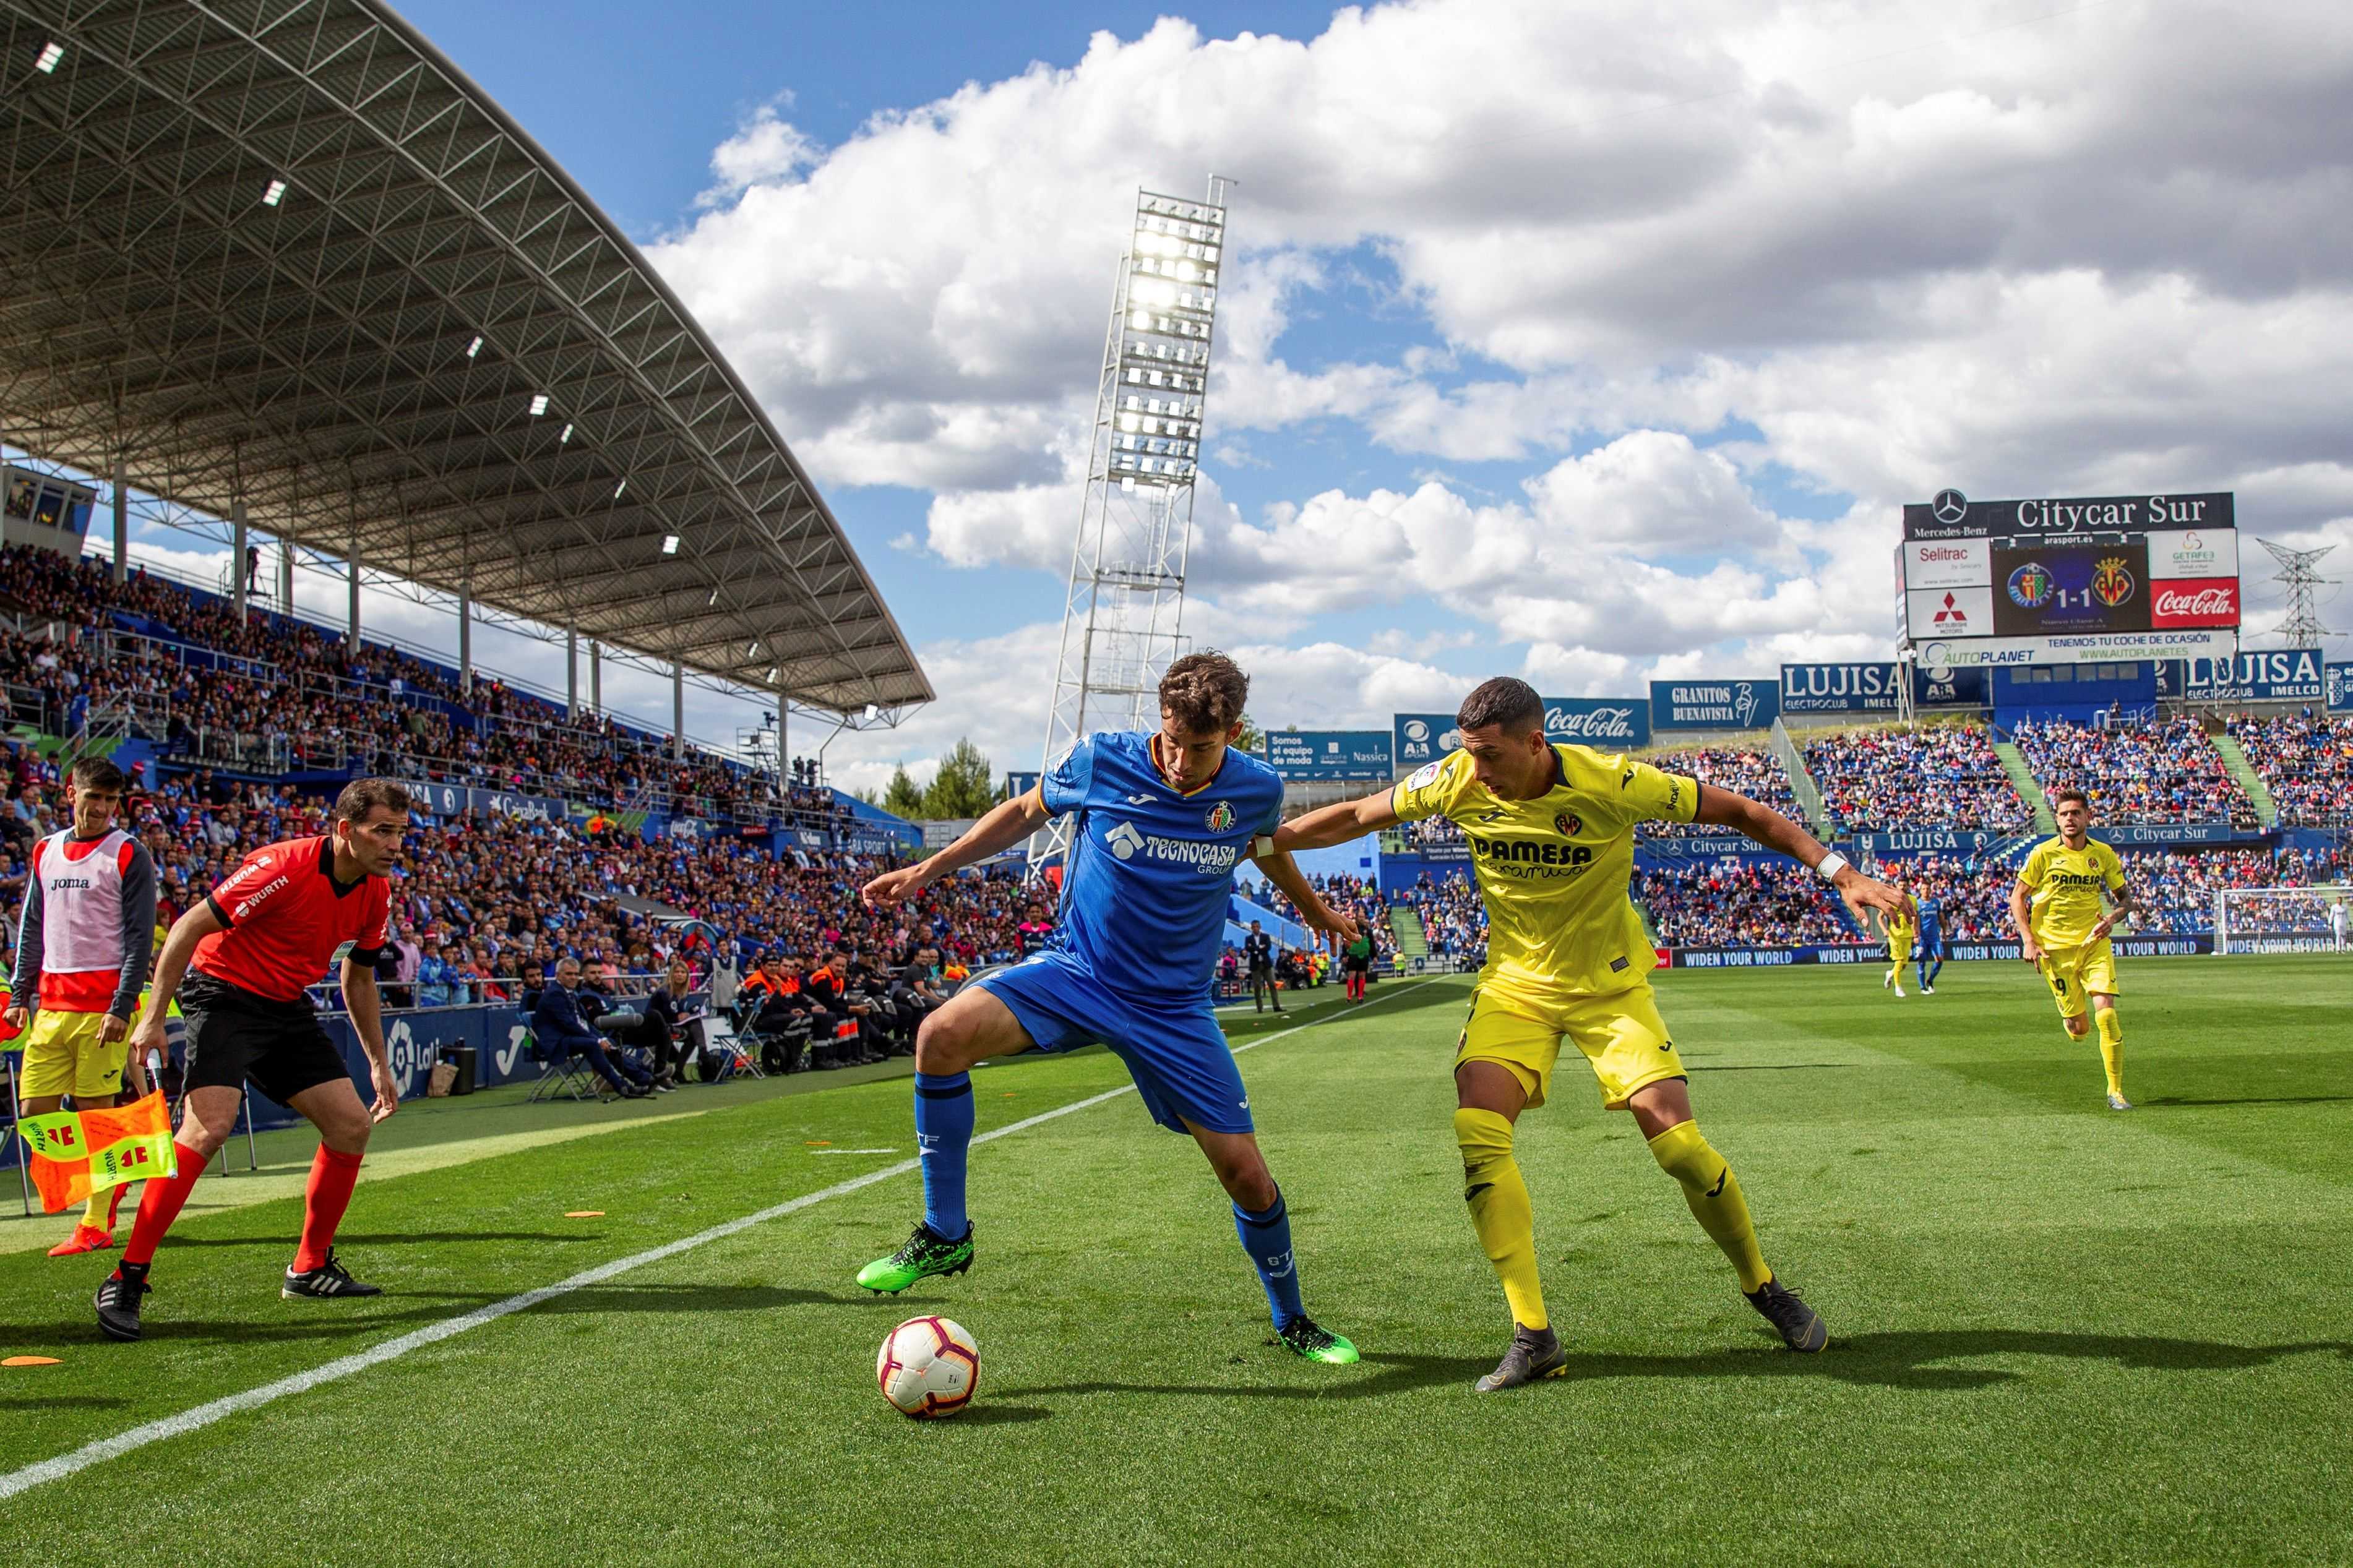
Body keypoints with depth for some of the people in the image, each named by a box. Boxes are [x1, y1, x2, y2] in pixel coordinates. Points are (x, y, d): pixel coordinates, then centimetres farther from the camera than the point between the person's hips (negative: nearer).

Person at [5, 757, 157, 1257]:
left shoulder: (128, 854, -2)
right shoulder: (46, 851, 14)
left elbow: (141, 938, -7)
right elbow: (32, 928, 19)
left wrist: (122, 1007, -14)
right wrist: (19, 994, 11)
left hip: (103, 1005, -6)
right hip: (50, 1004, 6)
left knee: (95, 1113, -4)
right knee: (34, 1114, 3)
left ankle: (95, 1226, 4)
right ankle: (110, 1179, 23)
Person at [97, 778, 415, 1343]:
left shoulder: (376, 893, 0)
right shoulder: (284, 868, -23)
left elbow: (358, 980, 15)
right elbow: (189, 927, -18)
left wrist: (378, 1063, 16)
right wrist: (153, 1017, -19)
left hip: (288, 1008, 8)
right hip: (224, 993, -8)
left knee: (352, 1123, 0)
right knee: (209, 1126, -24)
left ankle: (310, 1267, 15)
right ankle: (126, 1281, -17)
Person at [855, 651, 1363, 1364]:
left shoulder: (1257, 791, -9)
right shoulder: (1099, 760, -15)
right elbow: (1026, 812, 6)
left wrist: (1322, 917, 32)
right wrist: (928, 869, 3)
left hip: (1175, 1006, 1)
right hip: (1075, 970, -1)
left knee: (1247, 1176, -3)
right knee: (943, 1034, -27)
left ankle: (1292, 1321, 26)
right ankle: (945, 1237, -11)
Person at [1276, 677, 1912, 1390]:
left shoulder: (1611, 783, -23)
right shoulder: (1456, 783, -14)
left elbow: (1741, 811, -13)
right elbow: (1356, 816, 2)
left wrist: (1840, 873, -16)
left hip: (1611, 984, -2)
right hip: (1515, 984, 2)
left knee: (1679, 1145, -10)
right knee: (1477, 1131, -20)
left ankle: (1763, 1287, 19)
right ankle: (1533, 1334, -12)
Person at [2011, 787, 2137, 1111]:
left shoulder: (2103, 854, 1)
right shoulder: (2044, 854, -5)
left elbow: (2126, 897, 10)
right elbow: (2017, 897, 2)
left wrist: (2113, 917, -12)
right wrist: (2028, 940, -8)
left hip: (2095, 944, 1)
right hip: (2055, 947, -1)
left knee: (2106, 1014, -15)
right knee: (2080, 1029, 0)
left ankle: (2115, 1091, -4)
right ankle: (2070, 1018, 40)